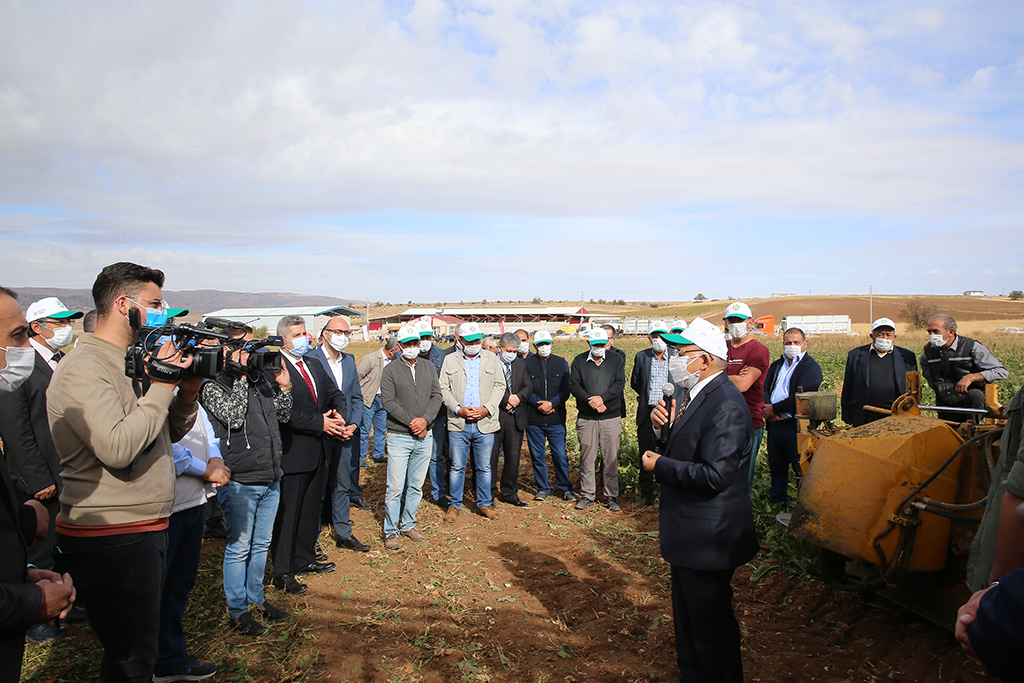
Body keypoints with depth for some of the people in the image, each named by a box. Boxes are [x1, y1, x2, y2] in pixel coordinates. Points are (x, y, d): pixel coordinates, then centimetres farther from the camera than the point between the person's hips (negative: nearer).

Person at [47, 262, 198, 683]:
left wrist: (188, 391, -2)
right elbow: (116, 448, -29)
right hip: (111, 540, -9)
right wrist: (162, 386, -21)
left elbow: (169, 433, 17)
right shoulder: (84, 369, -17)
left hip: (146, 529, 9)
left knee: (141, 648, 22)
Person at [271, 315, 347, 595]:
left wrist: (339, 416, -5)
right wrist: (320, 422, -21)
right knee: (287, 513, 0)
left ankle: (304, 559, 33)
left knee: (311, 507, 18)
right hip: (292, 453, -8)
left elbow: (336, 395, 15)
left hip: (318, 450, 8)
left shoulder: (314, 365, 12)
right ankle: (282, 573, 10)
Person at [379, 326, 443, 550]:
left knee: (416, 486, 11)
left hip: (424, 436, 4)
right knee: (395, 487, -4)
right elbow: (388, 401, -8)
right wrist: (411, 421, -14)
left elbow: (437, 396, 5)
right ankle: (391, 532, 8)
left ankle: (408, 525, 25)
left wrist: (425, 419, -11)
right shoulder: (391, 370, -1)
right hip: (399, 436, -4)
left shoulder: (429, 367, 10)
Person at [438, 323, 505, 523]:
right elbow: (444, 389, 4)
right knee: (457, 467, 4)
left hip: (485, 423, 1)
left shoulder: (492, 359, 10)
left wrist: (487, 408, -8)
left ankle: (485, 503, 22)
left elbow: (499, 386, 6)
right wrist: (458, 409, -10)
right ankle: (454, 504, 18)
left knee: (484, 467, 8)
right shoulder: (450, 360, 8)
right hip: (458, 423, 0)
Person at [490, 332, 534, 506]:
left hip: (516, 417, 5)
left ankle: (509, 492, 21)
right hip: (495, 417, -5)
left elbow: (529, 387, 7)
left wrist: (518, 397, -11)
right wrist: (506, 400, -15)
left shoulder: (521, 364, 13)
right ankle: (489, 493, 17)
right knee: (491, 456, 3)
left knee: (514, 457, 9)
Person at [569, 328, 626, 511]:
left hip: (612, 417, 0)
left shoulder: (616, 360, 7)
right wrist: (592, 401, -13)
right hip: (586, 419, 0)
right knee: (587, 458, 4)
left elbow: (619, 384, -3)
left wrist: (602, 397, -17)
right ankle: (587, 495, 16)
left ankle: (611, 496, 15)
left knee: (611, 458, 3)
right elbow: (573, 385, -2)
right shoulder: (579, 361, 6)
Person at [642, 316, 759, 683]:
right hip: (688, 530, 10)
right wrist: (661, 422, -7)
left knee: (709, 618, 7)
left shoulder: (726, 406, -25)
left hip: (708, 536, -10)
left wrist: (659, 467, -19)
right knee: (686, 611, 25)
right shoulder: (690, 392, 6)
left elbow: (714, 475, -31)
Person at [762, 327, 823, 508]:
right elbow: (764, 388, 7)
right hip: (774, 424, 7)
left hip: (796, 426, -6)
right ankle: (776, 502, 31)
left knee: (801, 469, -1)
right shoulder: (776, 365, 17)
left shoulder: (811, 367, -6)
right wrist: (768, 408, -12)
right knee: (776, 467, 17)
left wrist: (774, 408, -12)